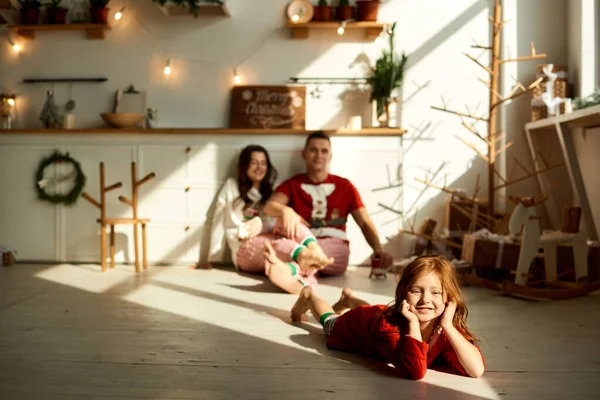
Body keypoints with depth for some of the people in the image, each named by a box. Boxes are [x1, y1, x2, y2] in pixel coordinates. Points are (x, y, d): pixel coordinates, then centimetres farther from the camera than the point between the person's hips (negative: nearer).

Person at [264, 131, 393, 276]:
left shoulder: (345, 186, 16)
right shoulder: (292, 184, 13)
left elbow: (365, 223, 9)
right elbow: (269, 206, -8)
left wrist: (378, 250, -12)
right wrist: (286, 210, -34)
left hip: (335, 247, -2)